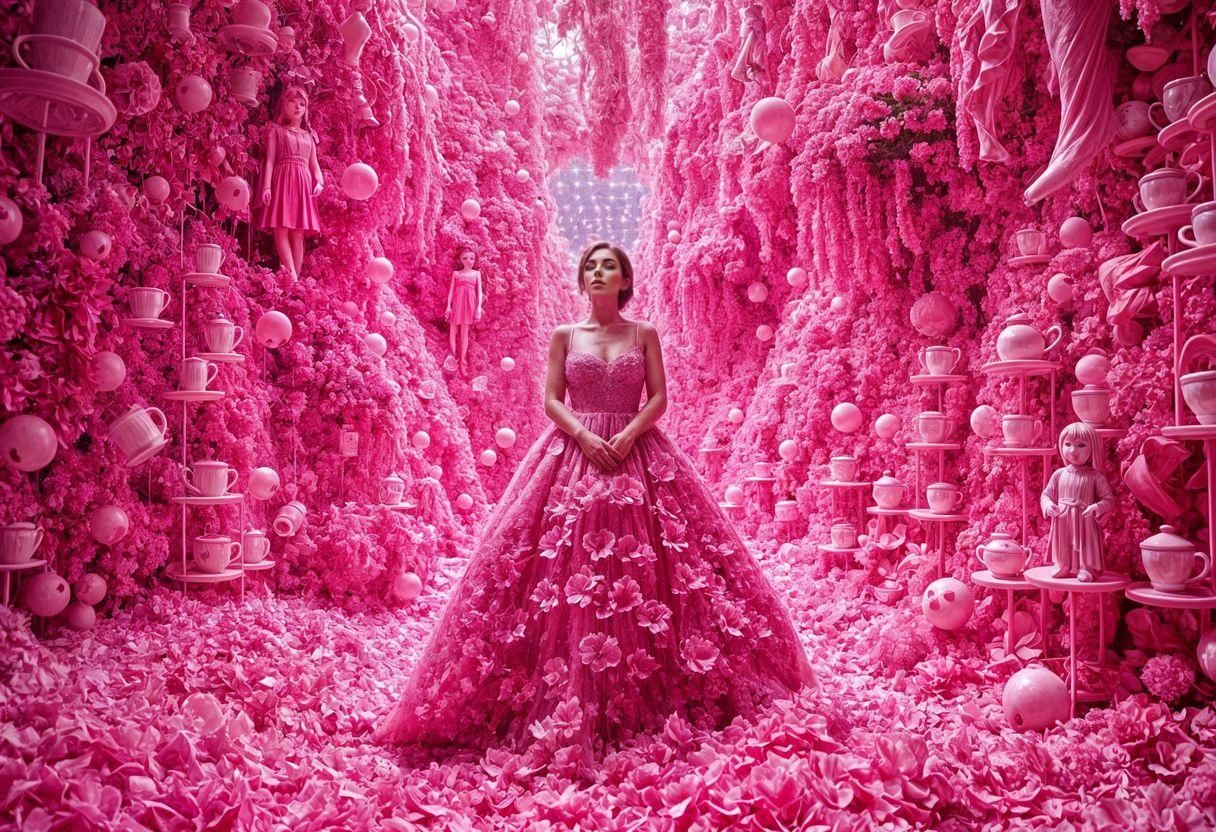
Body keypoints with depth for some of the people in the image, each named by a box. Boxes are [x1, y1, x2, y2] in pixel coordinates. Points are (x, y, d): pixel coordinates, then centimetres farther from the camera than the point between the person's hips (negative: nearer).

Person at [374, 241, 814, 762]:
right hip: (574, 453, 0)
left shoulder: (644, 334, 10)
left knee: (645, 573, -3)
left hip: (638, 455, 0)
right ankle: (571, 703, 3)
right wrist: (584, 436, -13)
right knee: (568, 570, -7)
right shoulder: (564, 335, 10)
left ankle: (646, 691, 11)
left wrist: (627, 435, -13)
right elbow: (551, 400, 4)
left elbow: (659, 397, 4)